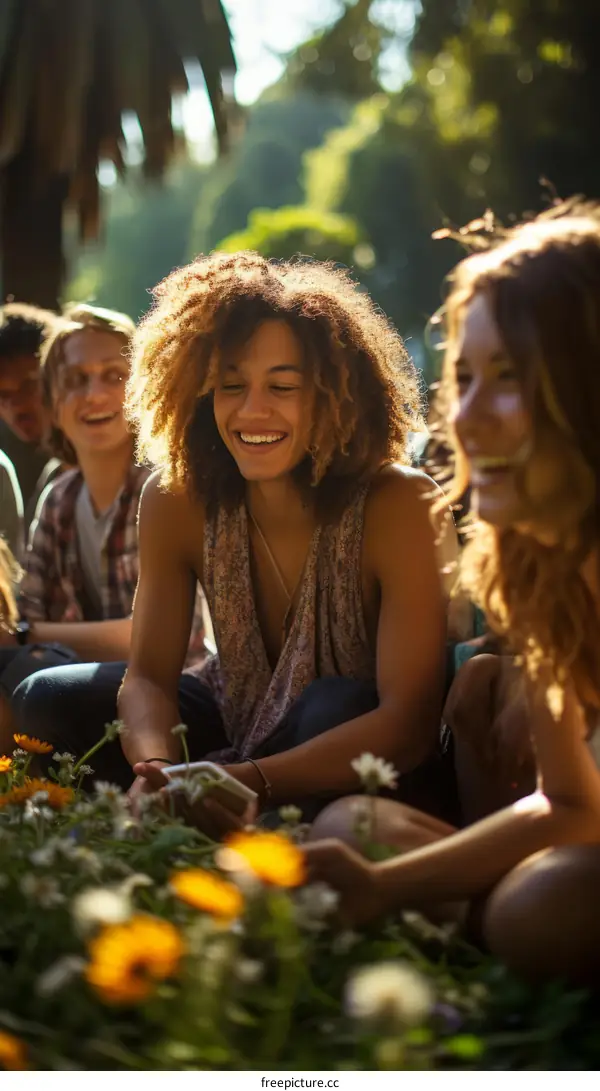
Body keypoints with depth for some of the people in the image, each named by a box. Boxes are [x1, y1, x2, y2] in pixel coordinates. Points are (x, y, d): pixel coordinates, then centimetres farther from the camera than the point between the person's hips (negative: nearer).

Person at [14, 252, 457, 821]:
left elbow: (409, 716, -32)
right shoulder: (176, 500, -13)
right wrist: (156, 770, -39)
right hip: (240, 729, 4)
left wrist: (250, 781, -44)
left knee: (337, 707, -36)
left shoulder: (400, 506, -26)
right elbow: (147, 675, -16)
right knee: (50, 701, -10)